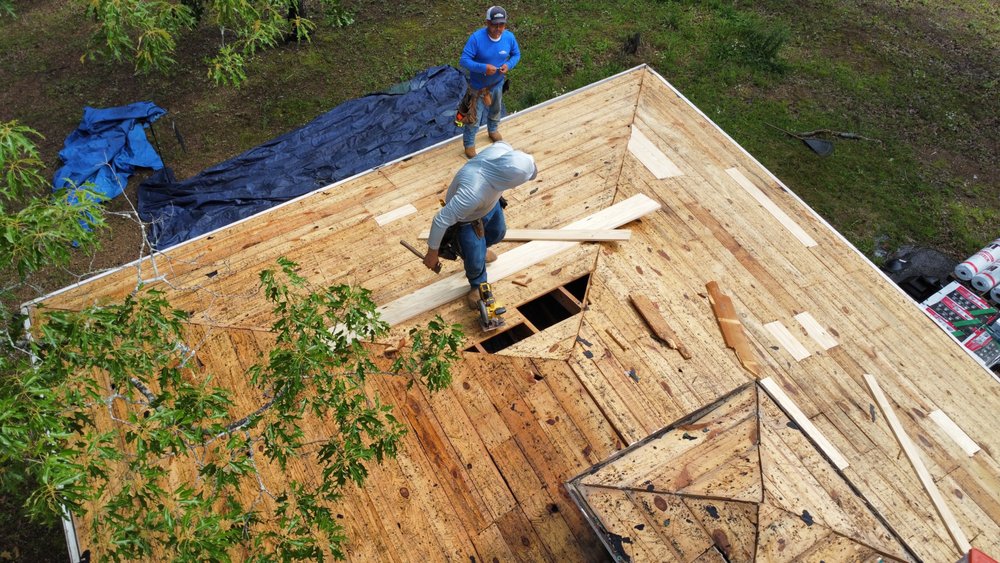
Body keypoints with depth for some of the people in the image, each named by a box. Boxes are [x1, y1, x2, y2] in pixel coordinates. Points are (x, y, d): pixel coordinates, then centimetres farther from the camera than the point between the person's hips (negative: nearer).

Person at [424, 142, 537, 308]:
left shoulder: (503, 149, -34)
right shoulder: (472, 192, -50)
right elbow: (441, 220, -38)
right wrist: (432, 253, -25)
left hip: (489, 203, 7)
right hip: (466, 218, -6)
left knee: (497, 233, 31)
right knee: (476, 262, 3)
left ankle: (479, 248, 66)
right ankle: (478, 286, 39)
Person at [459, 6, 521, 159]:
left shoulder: (509, 37, -16)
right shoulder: (476, 38, -29)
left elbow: (516, 54, 1)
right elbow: (464, 61, -28)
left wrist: (508, 65, -21)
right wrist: (483, 68, -40)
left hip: (498, 84, 5)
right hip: (478, 86, -5)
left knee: (496, 110, 29)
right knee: (475, 117, 8)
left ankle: (493, 130, 59)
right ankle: (469, 144, 30)